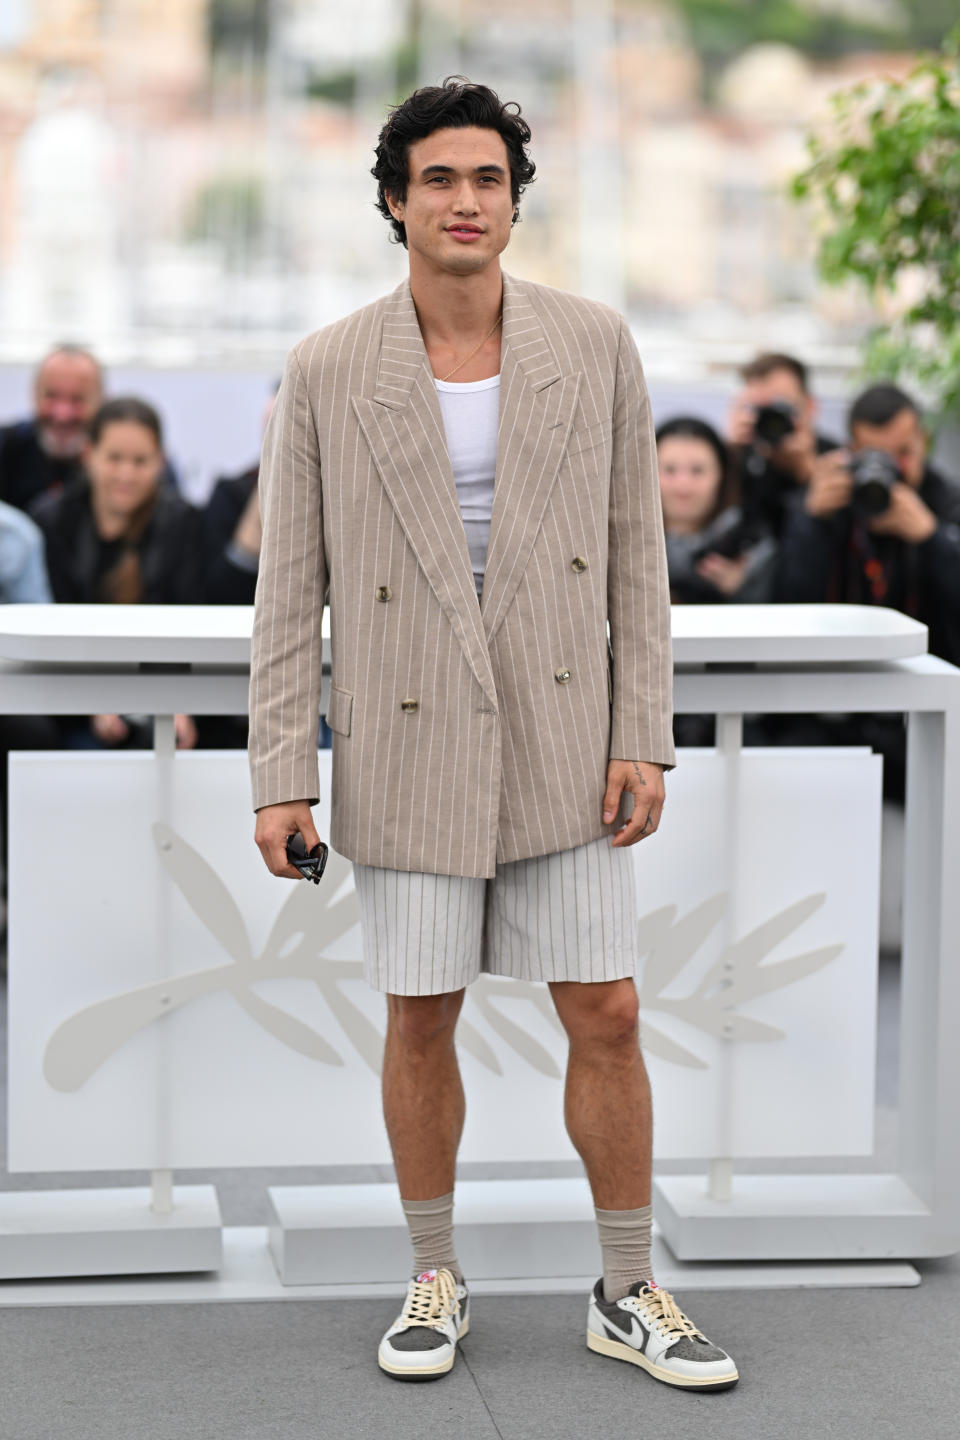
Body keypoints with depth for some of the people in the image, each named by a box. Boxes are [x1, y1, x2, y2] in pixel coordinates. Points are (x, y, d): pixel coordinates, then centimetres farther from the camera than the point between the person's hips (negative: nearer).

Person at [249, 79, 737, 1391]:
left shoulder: (595, 346, -4)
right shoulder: (327, 374, -7)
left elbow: (634, 551, 0)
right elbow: (291, 587, -5)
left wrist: (645, 739, -6)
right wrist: (280, 781, -9)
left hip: (558, 747, 1)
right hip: (410, 751, -1)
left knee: (607, 1020, 2)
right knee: (420, 1026, 7)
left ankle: (629, 1295, 16)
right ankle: (435, 1280, 25)